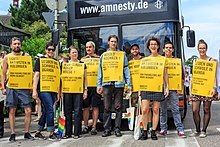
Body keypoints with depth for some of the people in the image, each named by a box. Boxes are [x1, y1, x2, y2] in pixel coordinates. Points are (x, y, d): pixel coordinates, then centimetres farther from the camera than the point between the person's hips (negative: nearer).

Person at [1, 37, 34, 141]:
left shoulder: (26, 56, 9)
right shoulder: (7, 57, 8)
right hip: (11, 86, 0)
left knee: (28, 111, -4)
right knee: (12, 111, 3)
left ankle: (26, 132, 10)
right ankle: (12, 134, 11)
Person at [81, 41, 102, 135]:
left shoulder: (99, 59, 8)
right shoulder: (83, 59, 15)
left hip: (95, 85, -2)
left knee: (95, 107, 0)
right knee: (85, 107, 4)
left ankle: (94, 127, 7)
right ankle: (85, 126, 14)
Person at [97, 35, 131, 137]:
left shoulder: (122, 54, 10)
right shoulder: (103, 55, 14)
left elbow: (126, 70, 7)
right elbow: (100, 71, 12)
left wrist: (129, 84, -1)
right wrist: (99, 85, 5)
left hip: (119, 84, -1)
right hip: (107, 84, 1)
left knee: (118, 107, 1)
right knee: (107, 108, 1)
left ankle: (117, 129, 8)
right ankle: (107, 129, 8)